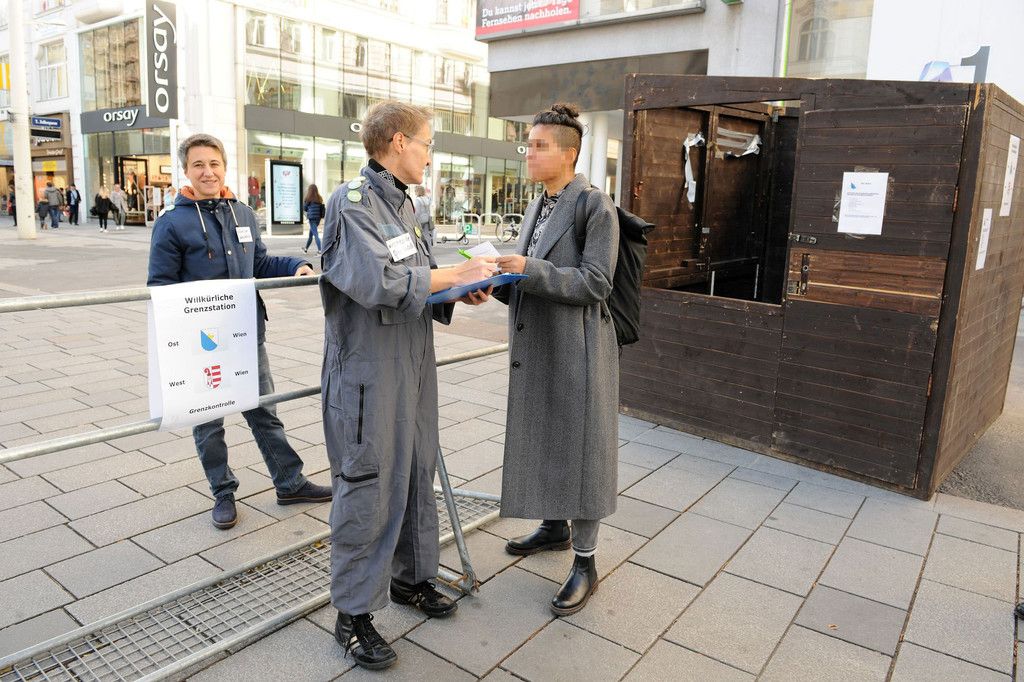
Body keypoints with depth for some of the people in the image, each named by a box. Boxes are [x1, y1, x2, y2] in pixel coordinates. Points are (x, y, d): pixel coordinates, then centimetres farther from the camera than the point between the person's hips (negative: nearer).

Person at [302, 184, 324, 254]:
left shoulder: (308, 199, -9)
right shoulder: (319, 199, 4)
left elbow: (304, 208, 0)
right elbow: (322, 209, 8)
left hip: (312, 218, -6)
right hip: (318, 218, 6)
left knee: (316, 234, -7)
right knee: (311, 234, 19)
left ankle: (320, 250, -16)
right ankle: (306, 248, 33)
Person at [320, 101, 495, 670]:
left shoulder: (404, 203, 15)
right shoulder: (352, 201, -13)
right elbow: (378, 280, -24)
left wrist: (460, 291, -1)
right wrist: (453, 274, -17)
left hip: (413, 365, 9)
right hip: (368, 372, -9)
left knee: (416, 473, 17)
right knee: (368, 485, 0)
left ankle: (410, 576, 36)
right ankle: (354, 612, 17)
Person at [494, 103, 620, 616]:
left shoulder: (595, 206, -11)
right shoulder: (536, 208, 14)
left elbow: (595, 284, -17)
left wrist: (530, 270, -23)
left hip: (577, 350, -8)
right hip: (535, 348, 8)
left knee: (580, 447, 1)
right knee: (544, 439, 19)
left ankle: (584, 562, 15)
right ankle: (556, 527, 39)